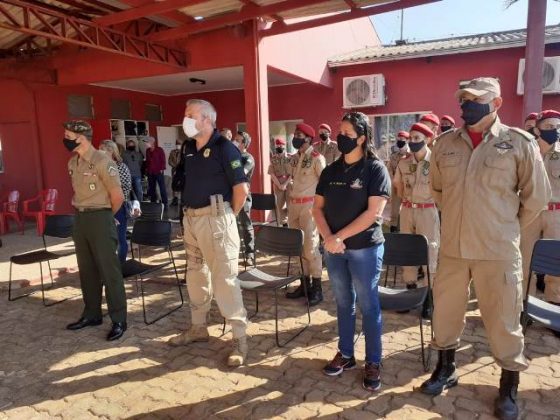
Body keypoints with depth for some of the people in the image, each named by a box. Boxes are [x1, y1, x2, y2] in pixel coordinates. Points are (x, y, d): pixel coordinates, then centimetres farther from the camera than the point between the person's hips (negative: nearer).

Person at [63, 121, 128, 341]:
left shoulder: (102, 161, -14)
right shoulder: (72, 163, 9)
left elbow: (118, 197, -13)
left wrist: (104, 216, 1)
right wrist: (80, 210, 15)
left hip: (99, 219, -8)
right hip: (79, 219, 8)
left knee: (109, 270, -2)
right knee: (86, 269, 15)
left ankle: (119, 320, 8)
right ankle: (92, 314, 29)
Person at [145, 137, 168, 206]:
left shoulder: (159, 150, -2)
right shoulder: (147, 150, 12)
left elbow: (163, 160, -6)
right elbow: (147, 160, 20)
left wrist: (162, 169, -12)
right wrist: (147, 168, 12)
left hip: (158, 172, -5)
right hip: (150, 172, 5)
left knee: (162, 187, -5)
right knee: (151, 188, 10)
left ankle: (165, 203, -3)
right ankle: (153, 202, 19)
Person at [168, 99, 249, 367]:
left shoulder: (224, 148, -11)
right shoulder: (189, 148, 11)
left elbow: (241, 188, -13)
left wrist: (228, 216, -4)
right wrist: (188, 213, 13)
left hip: (214, 219, -8)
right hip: (191, 218, 8)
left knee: (224, 278, -4)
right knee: (195, 275, 17)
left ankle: (240, 339, 7)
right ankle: (198, 327, 34)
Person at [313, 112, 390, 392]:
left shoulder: (375, 169, -8)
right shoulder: (330, 171, 7)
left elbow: (374, 212, -16)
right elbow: (317, 207, 6)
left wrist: (340, 236, -16)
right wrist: (328, 238, -10)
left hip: (365, 248, -4)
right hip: (334, 249, 5)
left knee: (368, 305, 6)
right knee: (343, 303, 15)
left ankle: (373, 363, 21)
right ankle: (345, 354, 31)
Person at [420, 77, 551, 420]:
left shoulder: (519, 142, -6)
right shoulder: (447, 144, 3)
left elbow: (537, 196, 2)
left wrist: (507, 228, 8)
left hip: (498, 251, -3)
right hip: (452, 248, 3)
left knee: (503, 320, 9)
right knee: (446, 311, 15)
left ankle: (509, 387, 32)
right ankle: (446, 369, 38)